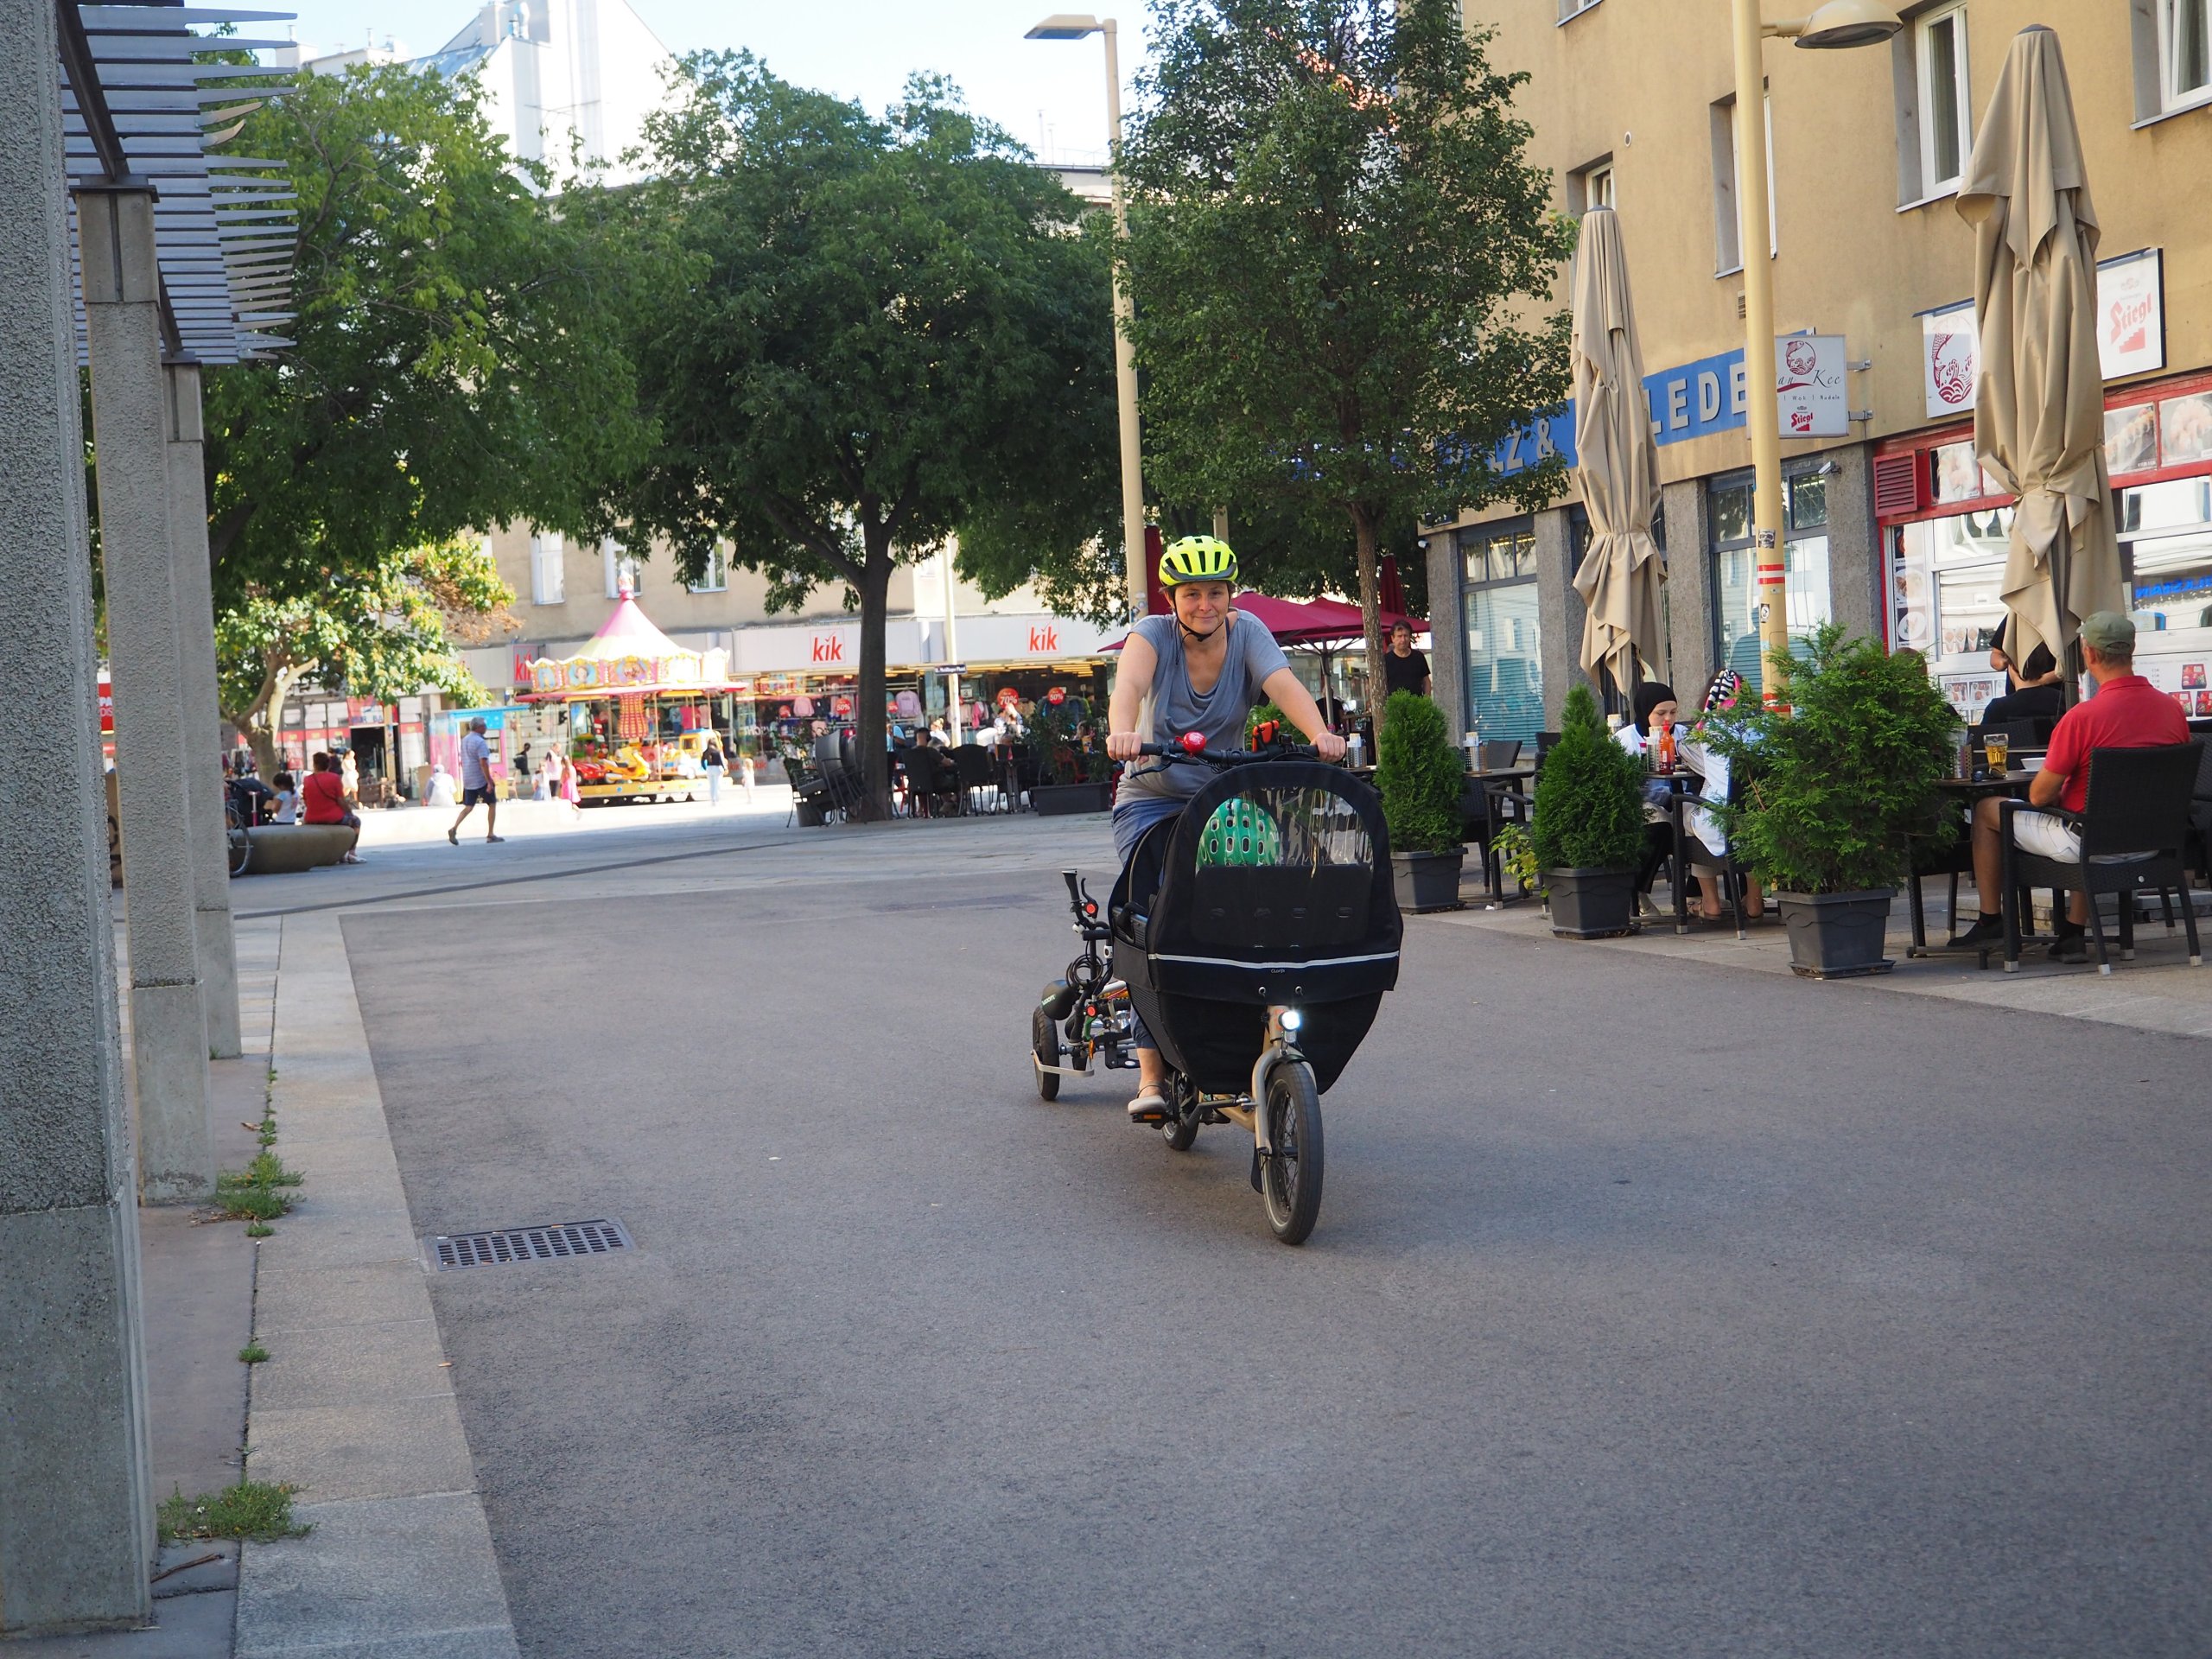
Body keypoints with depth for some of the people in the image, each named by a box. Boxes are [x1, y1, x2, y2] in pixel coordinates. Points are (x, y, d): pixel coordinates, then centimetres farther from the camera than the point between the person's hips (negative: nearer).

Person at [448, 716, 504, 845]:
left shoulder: (464, 740, 12)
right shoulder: (480, 742, -16)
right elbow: (483, 763, -23)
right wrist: (489, 782, -24)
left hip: (467, 780, 7)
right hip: (481, 780, -7)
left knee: (469, 807, 8)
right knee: (492, 804, 6)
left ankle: (454, 829, -10)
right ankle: (490, 834, 7)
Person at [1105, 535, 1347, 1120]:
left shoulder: (1247, 633, -5)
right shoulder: (1153, 633, -10)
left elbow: (1284, 683, -23)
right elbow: (1130, 682, -31)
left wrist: (1319, 732, -43)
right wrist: (1121, 732, -53)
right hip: (1152, 800, -2)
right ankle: (1151, 1070, -17)